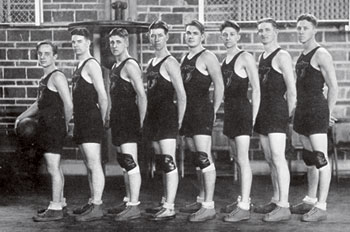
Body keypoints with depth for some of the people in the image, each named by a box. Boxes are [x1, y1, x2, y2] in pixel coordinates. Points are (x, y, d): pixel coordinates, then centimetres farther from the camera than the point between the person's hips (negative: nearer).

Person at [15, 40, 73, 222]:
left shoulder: (57, 77, -13)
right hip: (46, 127, 10)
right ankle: (60, 202, 26)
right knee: (54, 167, 16)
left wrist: (65, 124, -8)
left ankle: (55, 209, -8)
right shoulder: (45, 78, 17)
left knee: (53, 168, -10)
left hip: (54, 127, -10)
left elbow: (68, 105, -21)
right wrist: (22, 116, 23)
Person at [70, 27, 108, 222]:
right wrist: (76, 120, 17)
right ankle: (93, 202, 19)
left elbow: (103, 96, -17)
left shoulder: (91, 65, -11)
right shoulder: (79, 67, 18)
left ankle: (96, 207, -10)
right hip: (81, 122, 10)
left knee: (94, 164, -10)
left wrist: (102, 120, -12)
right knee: (89, 165, 13)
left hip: (92, 120, -10)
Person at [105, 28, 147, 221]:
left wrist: (141, 122, -19)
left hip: (129, 119, -10)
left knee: (130, 162, -12)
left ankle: (134, 206, -12)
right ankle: (129, 201, 20)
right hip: (118, 118, 10)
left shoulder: (130, 65, -11)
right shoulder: (115, 67, 18)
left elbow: (142, 96, -17)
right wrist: (111, 118, 16)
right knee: (124, 162, 13)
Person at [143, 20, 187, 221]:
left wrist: (179, 121, -12)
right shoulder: (151, 63, 16)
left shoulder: (170, 63, -10)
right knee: (162, 163, 14)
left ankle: (169, 208, -12)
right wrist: (148, 119, 15)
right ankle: (166, 202, 23)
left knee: (169, 162, -11)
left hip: (168, 116, -9)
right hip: (154, 117, 9)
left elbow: (182, 95, -14)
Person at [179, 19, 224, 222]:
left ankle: (209, 207, -12)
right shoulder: (185, 59, 16)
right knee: (197, 158, 13)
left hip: (202, 111, -9)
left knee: (204, 157, -12)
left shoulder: (207, 57, -8)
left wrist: (213, 110, -11)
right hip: (188, 112, 9)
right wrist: (183, 111, 13)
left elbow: (219, 85, -13)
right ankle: (201, 200, 21)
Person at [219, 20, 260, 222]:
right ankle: (244, 199, 20)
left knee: (243, 160, -10)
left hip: (243, 111, -8)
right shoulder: (224, 61, 15)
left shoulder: (245, 58, -7)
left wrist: (254, 117, -15)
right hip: (229, 112, 8)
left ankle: (244, 208, -11)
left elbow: (256, 89, -11)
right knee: (240, 159, 13)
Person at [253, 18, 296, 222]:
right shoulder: (262, 57, 18)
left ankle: (283, 207, -13)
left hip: (277, 110, -9)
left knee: (278, 158, -13)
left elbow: (291, 89, -11)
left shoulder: (282, 56, -8)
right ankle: (276, 201, 20)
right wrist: (259, 112, 14)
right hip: (263, 111, 9)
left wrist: (289, 115, -10)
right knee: (270, 159, 12)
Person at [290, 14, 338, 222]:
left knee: (321, 158, -9)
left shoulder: (321, 55, -9)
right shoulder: (302, 56, 17)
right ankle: (310, 201, 21)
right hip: (302, 109, 9)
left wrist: (328, 114, -7)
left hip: (317, 109, -9)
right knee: (310, 158, 14)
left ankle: (321, 207, -9)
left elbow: (333, 87, -11)